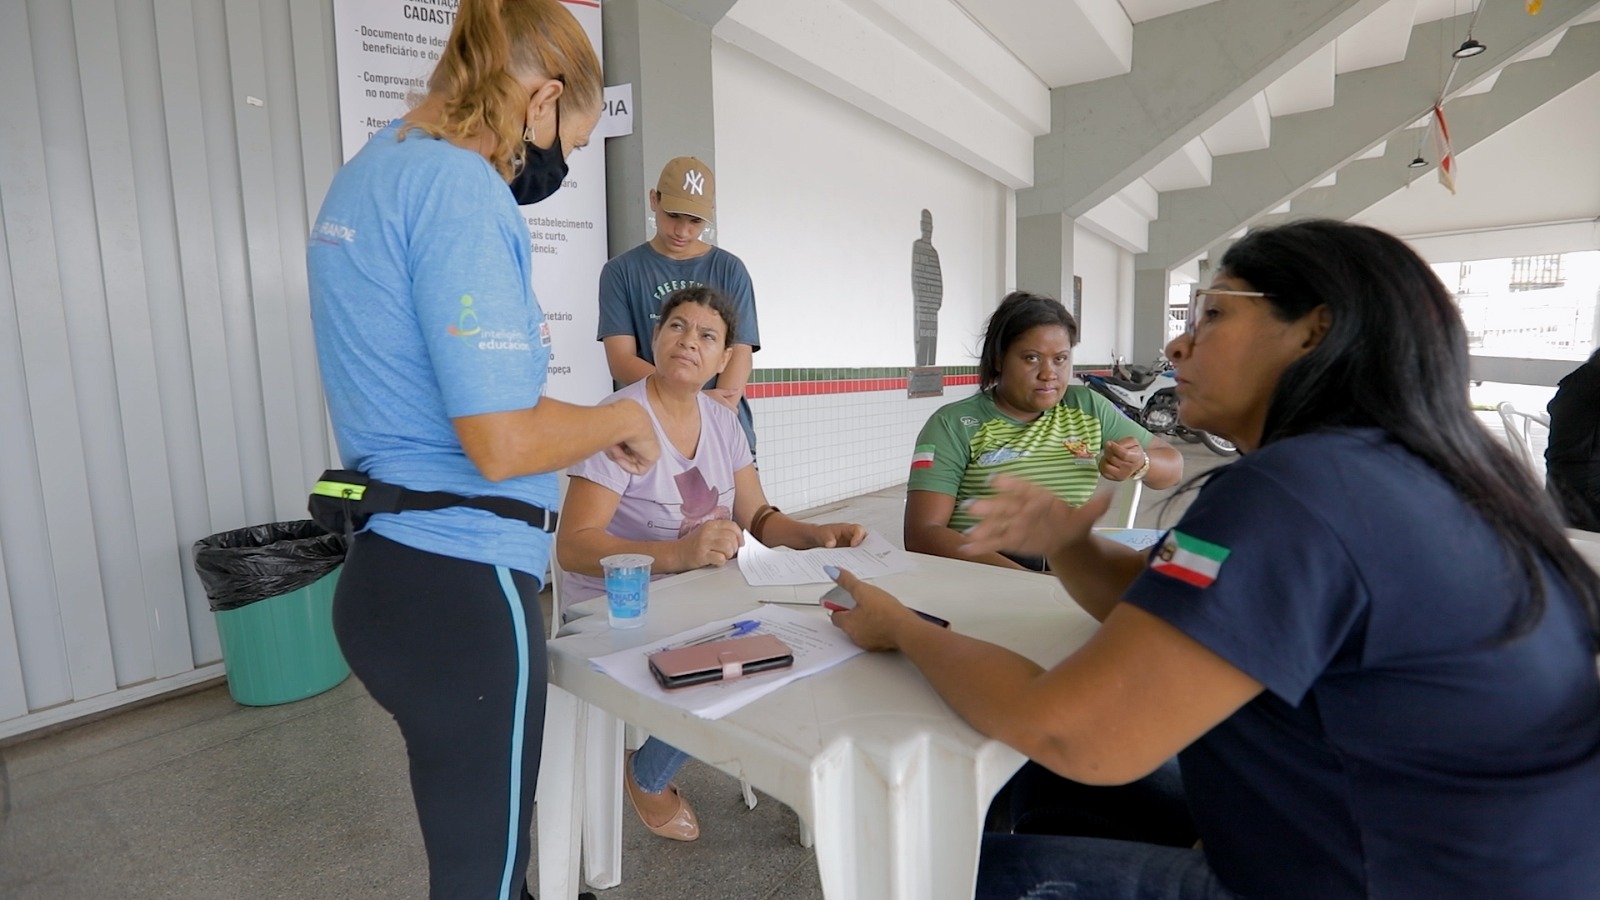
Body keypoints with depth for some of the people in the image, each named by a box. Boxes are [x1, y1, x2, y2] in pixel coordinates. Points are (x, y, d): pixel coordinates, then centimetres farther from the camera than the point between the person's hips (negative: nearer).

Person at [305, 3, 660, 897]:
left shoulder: (371, 170, 12)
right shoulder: (461, 187, -18)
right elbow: (502, 447, -23)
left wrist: (589, 422, 17)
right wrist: (620, 418, -5)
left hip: (387, 572, 9)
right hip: (462, 591, -9)